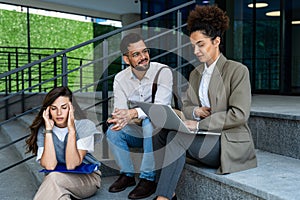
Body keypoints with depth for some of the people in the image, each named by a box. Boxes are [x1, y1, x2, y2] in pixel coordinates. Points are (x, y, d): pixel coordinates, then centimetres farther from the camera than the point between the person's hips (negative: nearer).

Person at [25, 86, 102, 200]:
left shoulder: (85, 126, -14)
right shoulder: (42, 130, -6)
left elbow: (71, 165, -21)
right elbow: (49, 166, -20)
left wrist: (71, 130, -27)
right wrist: (48, 130, -22)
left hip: (87, 178, -2)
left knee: (54, 177, -31)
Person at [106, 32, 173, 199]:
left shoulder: (163, 71, -15)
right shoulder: (120, 78, -2)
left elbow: (161, 106, -27)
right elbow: (120, 111, -10)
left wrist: (133, 113, -42)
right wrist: (119, 119, -36)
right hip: (136, 132, 4)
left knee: (150, 122, -34)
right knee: (113, 130, -22)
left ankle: (148, 179, -23)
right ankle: (127, 175, -2)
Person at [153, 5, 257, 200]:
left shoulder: (237, 70, -7)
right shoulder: (195, 74, 15)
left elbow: (239, 114, -15)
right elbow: (185, 105, 19)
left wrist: (199, 124, -17)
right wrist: (195, 111, -6)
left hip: (229, 144, -7)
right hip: (205, 140, 7)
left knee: (177, 137, -27)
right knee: (160, 135, -16)